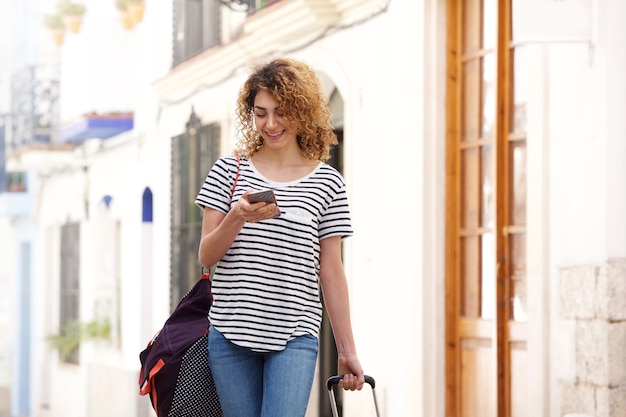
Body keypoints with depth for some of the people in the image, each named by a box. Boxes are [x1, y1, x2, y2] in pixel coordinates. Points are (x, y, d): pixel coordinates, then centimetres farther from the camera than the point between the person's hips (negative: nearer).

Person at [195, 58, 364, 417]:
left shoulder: (327, 182, 5)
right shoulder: (229, 171, 7)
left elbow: (331, 272, 7)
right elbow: (206, 256, 4)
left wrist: (347, 351, 5)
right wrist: (238, 218, -17)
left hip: (295, 336, -1)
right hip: (231, 333, 2)